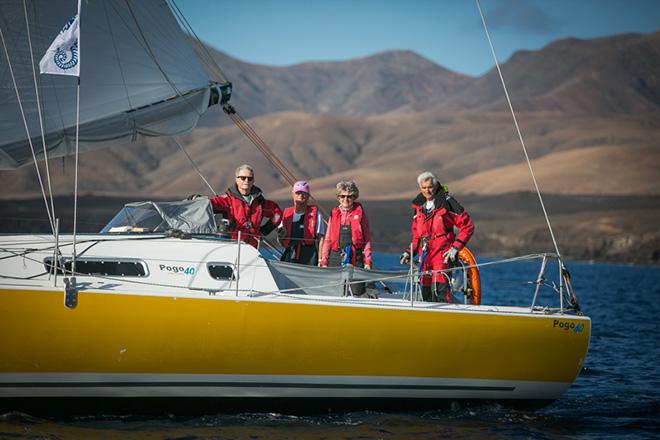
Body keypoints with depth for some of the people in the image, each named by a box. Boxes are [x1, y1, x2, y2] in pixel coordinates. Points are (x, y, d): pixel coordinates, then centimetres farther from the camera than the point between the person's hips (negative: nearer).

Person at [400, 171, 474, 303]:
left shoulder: (447, 202, -5)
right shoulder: (418, 206, 14)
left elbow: (467, 226, -4)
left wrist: (455, 248, -11)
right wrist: (410, 252, 12)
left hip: (443, 254, -6)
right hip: (424, 256, 6)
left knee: (439, 290, -20)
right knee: (425, 294, 6)